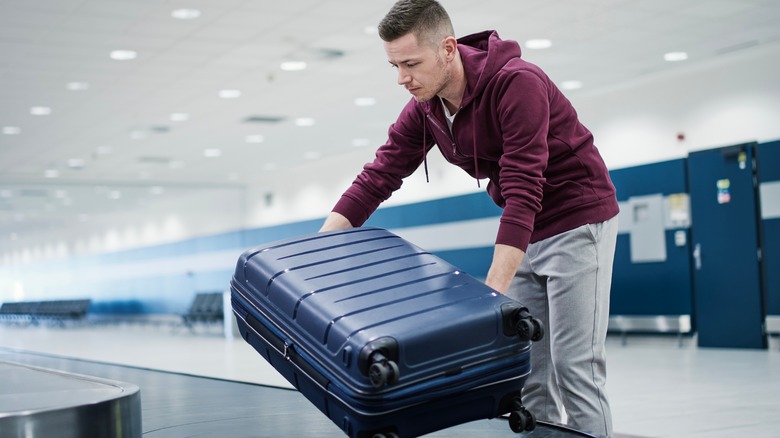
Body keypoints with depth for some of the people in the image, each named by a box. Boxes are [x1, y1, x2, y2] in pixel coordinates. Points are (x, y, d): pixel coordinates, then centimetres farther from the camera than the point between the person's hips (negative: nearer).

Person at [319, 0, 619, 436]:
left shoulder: (517, 83, -27)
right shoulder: (423, 110, -4)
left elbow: (522, 191, -33)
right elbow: (376, 179, -3)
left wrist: (493, 293, -40)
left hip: (578, 220, -7)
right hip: (525, 233, 7)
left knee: (574, 366, -9)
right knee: (526, 368, 7)